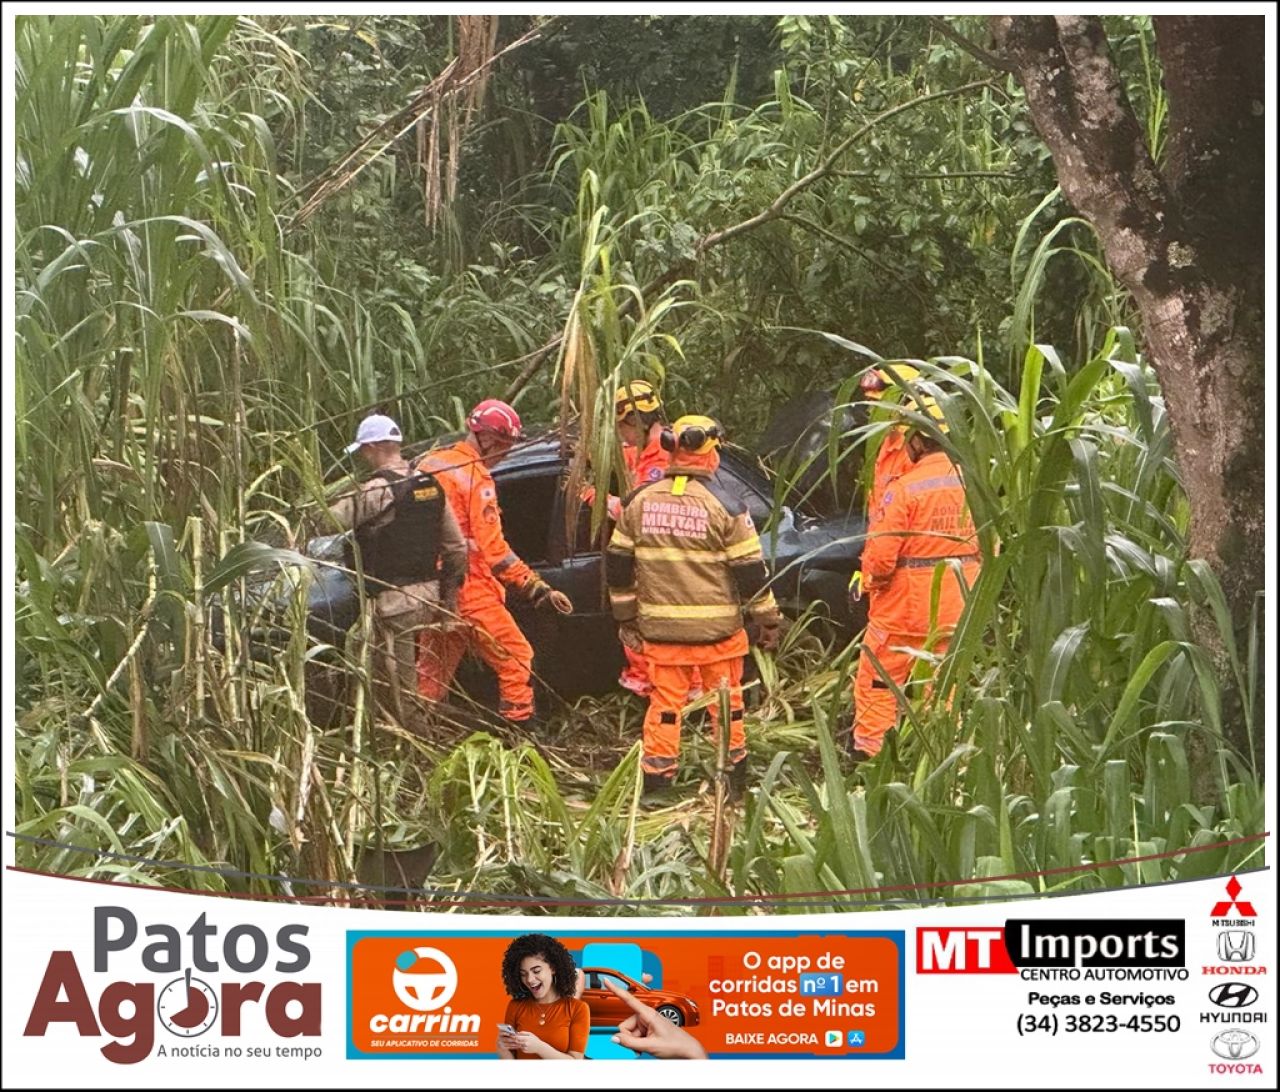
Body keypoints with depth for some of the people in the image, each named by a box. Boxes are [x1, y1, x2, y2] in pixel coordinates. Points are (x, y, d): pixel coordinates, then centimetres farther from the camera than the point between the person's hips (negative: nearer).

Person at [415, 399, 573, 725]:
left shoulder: (429, 464, 11)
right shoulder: (476, 477, -13)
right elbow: (492, 548, -17)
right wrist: (538, 588, -16)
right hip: (468, 591, -8)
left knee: (432, 670, 16)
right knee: (516, 659, -1)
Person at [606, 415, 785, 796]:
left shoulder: (639, 502, 2)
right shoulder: (724, 506, -9)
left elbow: (617, 565, 7)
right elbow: (751, 571, -7)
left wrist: (626, 617, 17)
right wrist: (768, 619, 4)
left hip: (661, 629, 2)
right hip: (717, 630, -2)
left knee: (665, 703, 9)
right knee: (726, 704, 11)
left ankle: (656, 779, 9)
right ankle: (734, 779, 21)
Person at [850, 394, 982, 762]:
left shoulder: (904, 490, -18)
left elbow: (880, 556, -18)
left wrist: (874, 579, 3)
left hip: (905, 609, -5)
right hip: (956, 608, 5)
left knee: (877, 682, 8)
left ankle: (867, 754, 9)